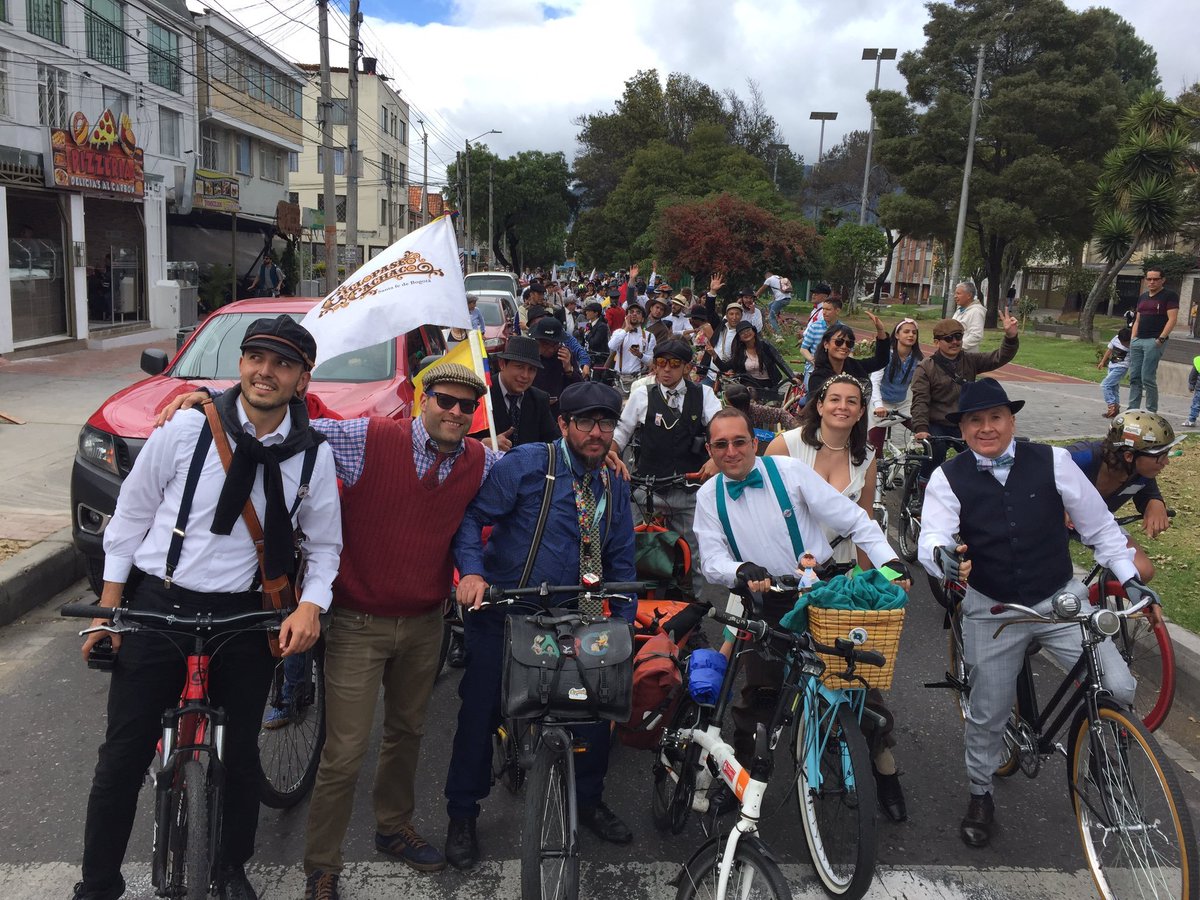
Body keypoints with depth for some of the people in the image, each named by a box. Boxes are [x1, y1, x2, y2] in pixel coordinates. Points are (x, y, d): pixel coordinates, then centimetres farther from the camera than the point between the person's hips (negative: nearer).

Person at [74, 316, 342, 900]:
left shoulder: (313, 456, -5)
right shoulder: (186, 429, -9)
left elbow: (325, 545, 5)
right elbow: (130, 516, 1)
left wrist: (311, 605, -12)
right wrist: (108, 610, 1)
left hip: (243, 619, 2)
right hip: (155, 609, -1)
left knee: (239, 756, 14)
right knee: (123, 758, 7)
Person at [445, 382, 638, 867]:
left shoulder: (614, 487, 7)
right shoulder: (527, 463, -11)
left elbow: (621, 563, 12)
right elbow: (473, 514, -13)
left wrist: (624, 625, 5)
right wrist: (472, 572, -27)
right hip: (502, 614, -4)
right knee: (481, 713, 5)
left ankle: (588, 800, 34)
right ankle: (462, 817, 28)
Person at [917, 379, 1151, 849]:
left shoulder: (1052, 461, -6)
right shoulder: (948, 478, -8)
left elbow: (1098, 524, 3)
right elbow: (932, 535, -20)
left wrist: (1128, 575, 1)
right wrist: (941, 556, -42)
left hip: (1061, 599, 1)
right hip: (993, 611, 0)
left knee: (1118, 689, -11)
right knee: (988, 713, 8)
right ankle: (980, 796, 34)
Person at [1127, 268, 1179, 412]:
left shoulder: (1169, 295, -1)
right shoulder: (1143, 297, 19)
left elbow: (1172, 319, -9)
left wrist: (1161, 339, -17)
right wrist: (1133, 339, 12)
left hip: (1154, 341, -7)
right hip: (1138, 341, 7)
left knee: (1148, 378, -11)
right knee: (1134, 377, 5)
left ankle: (1151, 412, -5)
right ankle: (1132, 410, 10)